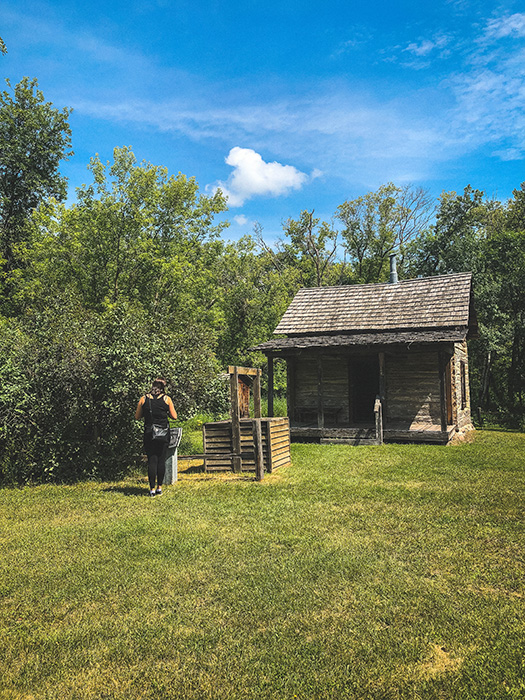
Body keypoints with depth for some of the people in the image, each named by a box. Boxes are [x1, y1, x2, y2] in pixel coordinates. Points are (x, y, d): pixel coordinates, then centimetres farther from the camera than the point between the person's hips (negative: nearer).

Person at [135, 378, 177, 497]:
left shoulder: (143, 399, 1)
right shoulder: (166, 399, -1)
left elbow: (137, 417, 7)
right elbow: (174, 417, 0)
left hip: (149, 434, 0)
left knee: (151, 461, 2)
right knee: (161, 460, 7)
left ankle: (152, 489, 2)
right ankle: (159, 488, 11)